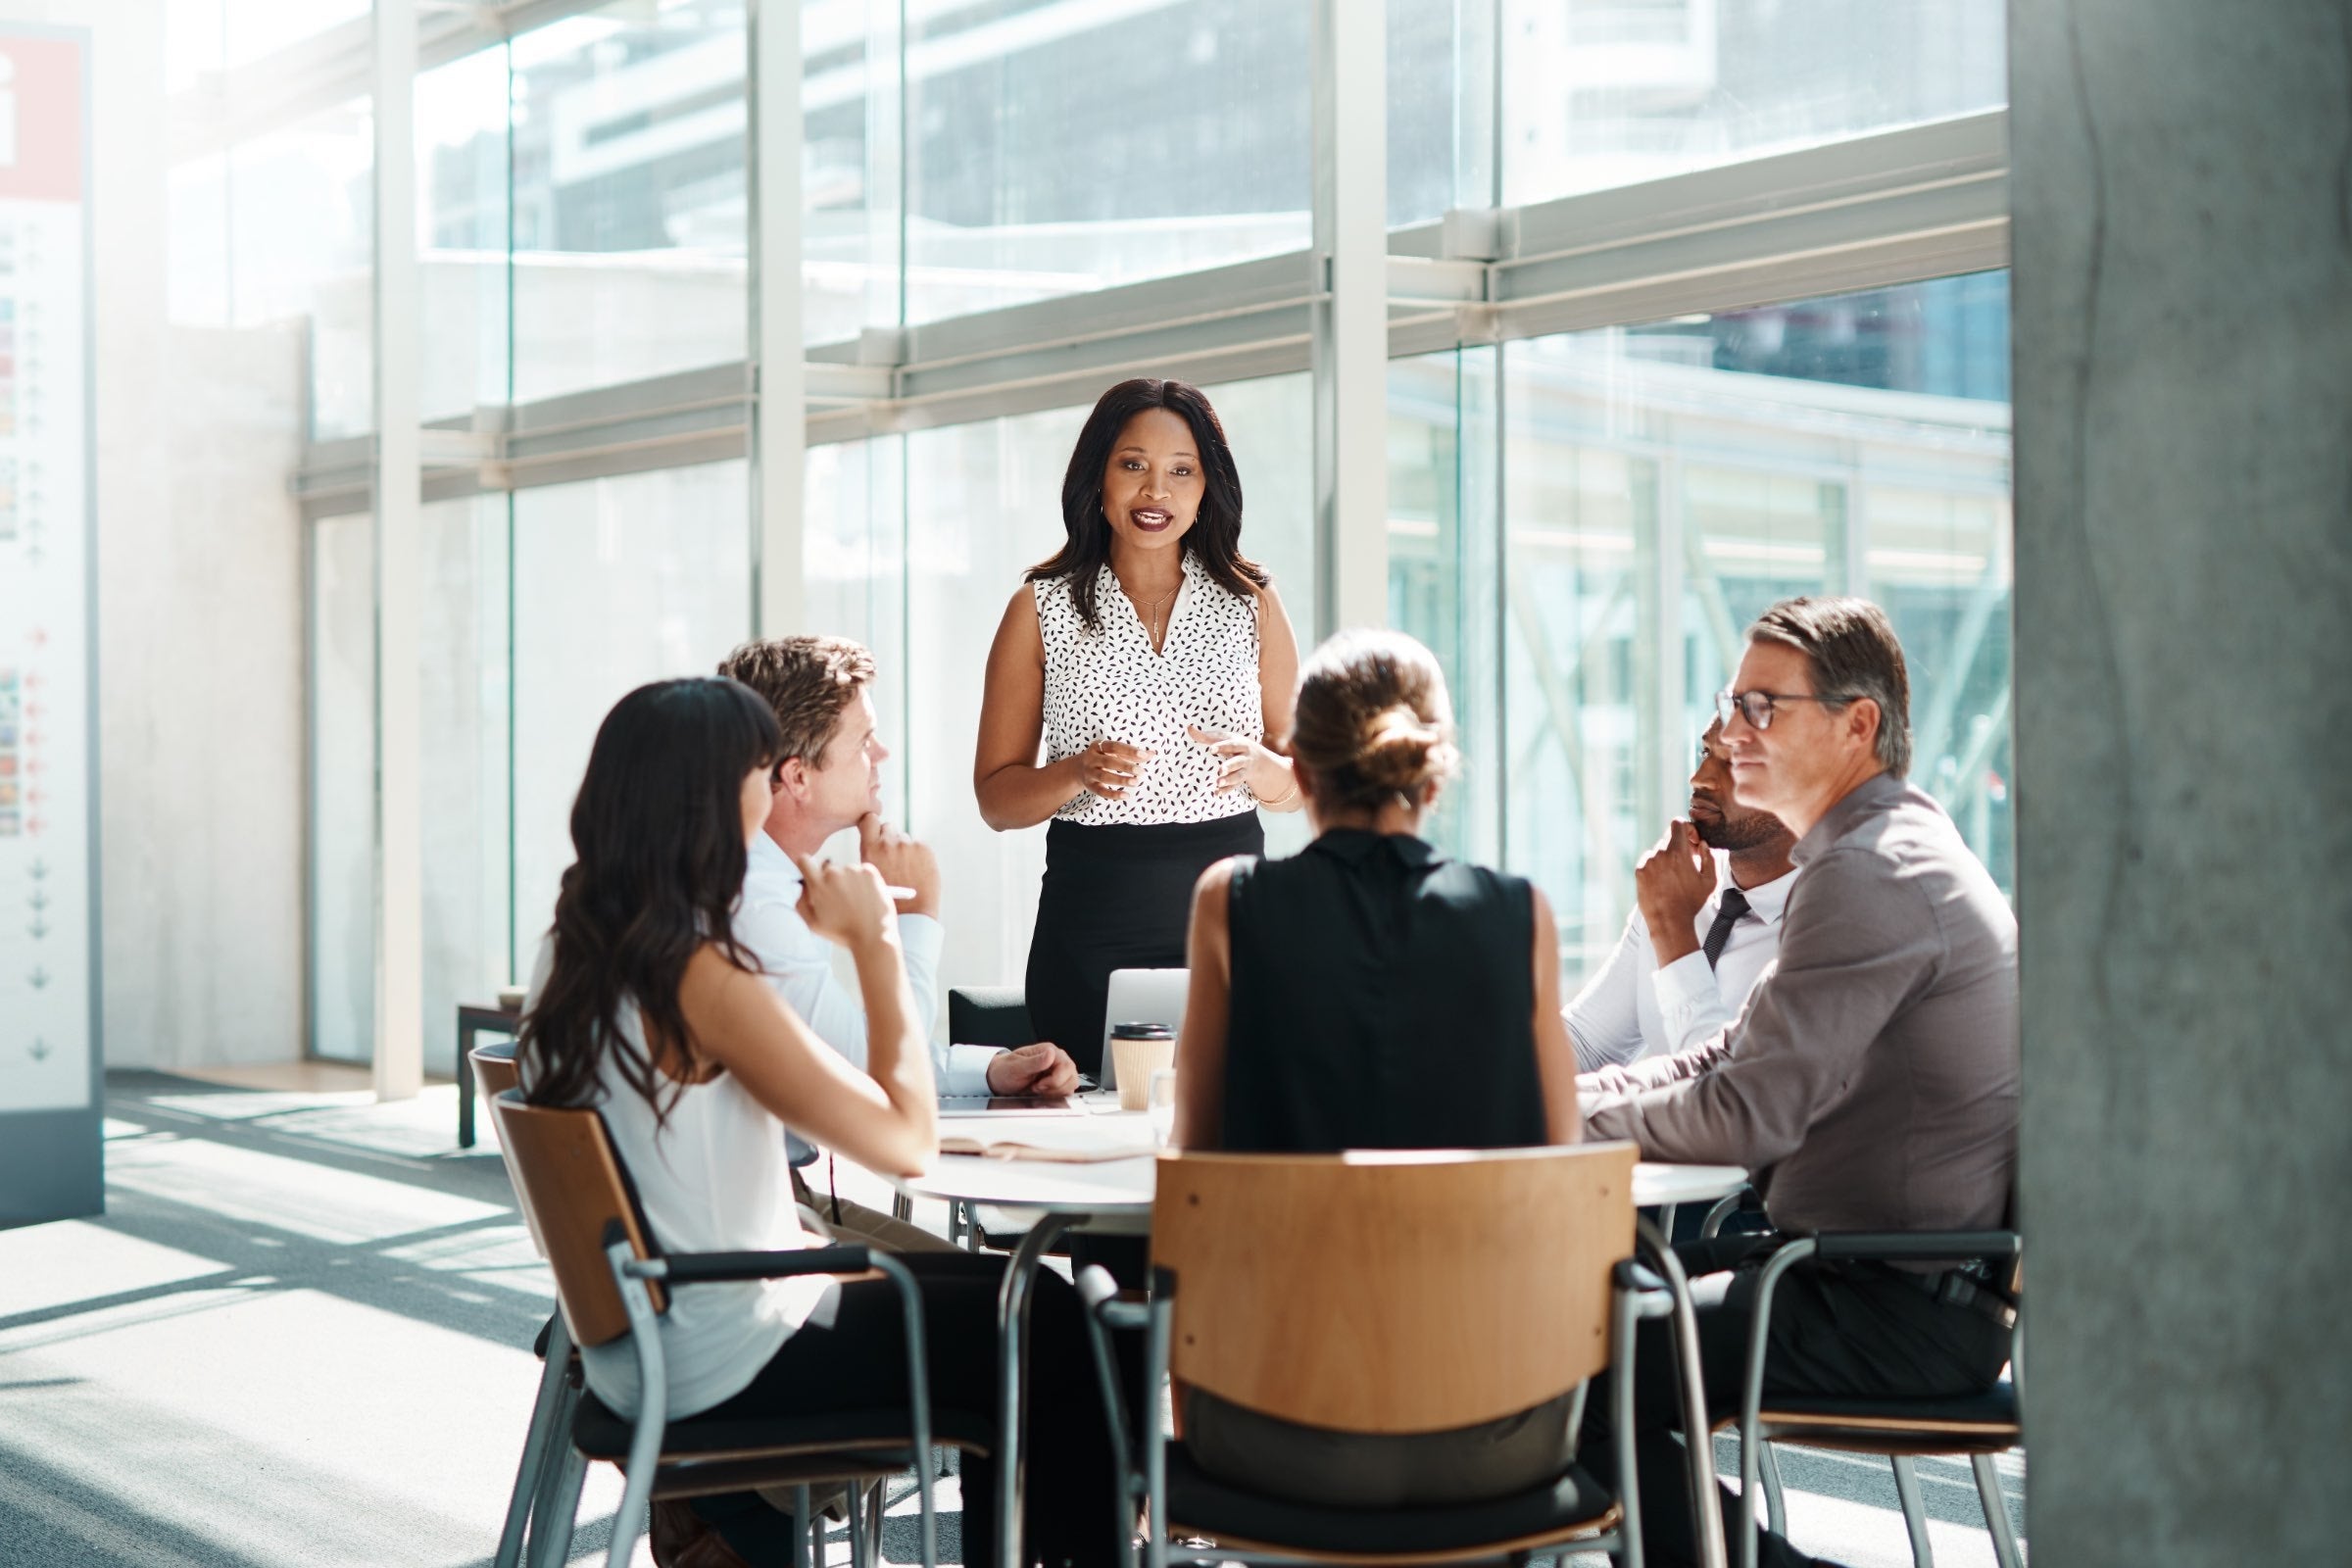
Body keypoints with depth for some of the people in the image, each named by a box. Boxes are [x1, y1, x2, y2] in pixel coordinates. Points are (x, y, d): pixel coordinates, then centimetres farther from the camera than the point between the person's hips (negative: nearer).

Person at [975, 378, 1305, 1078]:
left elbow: (1300, 785, 11)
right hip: (1092, 934, -1)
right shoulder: (1041, 608, 4)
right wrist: (1078, 774, -15)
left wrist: (1258, 768, -10)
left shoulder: (1252, 601, 9)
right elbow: (996, 798, 4)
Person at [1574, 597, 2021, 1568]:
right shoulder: (1896, 851, 16)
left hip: (1900, 1317, -11)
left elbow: (1750, 1113, -21)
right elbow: (1731, 1061, 18)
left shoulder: (1870, 874, -17)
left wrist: (1573, 1119, -6)